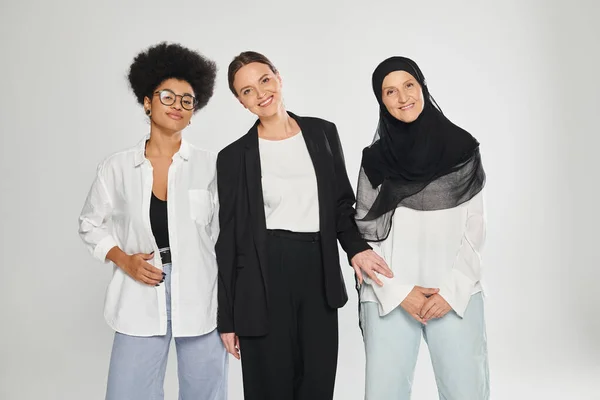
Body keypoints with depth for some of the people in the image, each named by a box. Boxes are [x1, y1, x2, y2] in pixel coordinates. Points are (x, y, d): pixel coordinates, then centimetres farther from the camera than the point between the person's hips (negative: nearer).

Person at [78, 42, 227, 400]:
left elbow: (224, 237, 2)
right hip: (141, 302, 1)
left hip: (202, 300, 0)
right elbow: (91, 224, 14)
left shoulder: (210, 166, -4)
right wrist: (124, 260, -5)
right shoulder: (117, 168, 1)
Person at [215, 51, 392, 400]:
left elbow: (341, 204, 12)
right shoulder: (235, 156, -1)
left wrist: (356, 247, -8)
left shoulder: (323, 133, 6)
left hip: (318, 275, 3)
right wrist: (227, 317, 0)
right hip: (264, 282, -2)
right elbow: (229, 238, 1)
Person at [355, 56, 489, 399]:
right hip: (389, 295, 0)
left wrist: (452, 289, -6)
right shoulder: (375, 159, 3)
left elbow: (474, 229, 3)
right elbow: (366, 234, 3)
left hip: (457, 293, 0)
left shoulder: (463, 148, 3)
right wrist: (398, 291, -7)